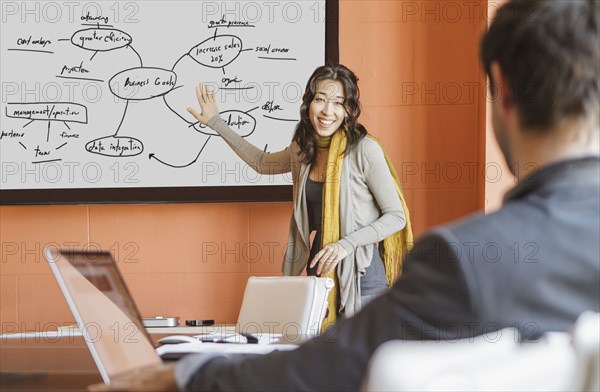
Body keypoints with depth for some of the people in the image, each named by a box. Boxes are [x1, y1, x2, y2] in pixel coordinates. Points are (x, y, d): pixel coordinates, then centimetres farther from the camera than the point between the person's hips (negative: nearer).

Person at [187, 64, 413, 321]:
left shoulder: (364, 150, -12)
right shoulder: (303, 150, 8)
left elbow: (396, 216, -9)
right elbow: (262, 163, 29)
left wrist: (347, 244, -21)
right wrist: (216, 123, 31)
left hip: (361, 278, -6)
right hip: (318, 271, 6)